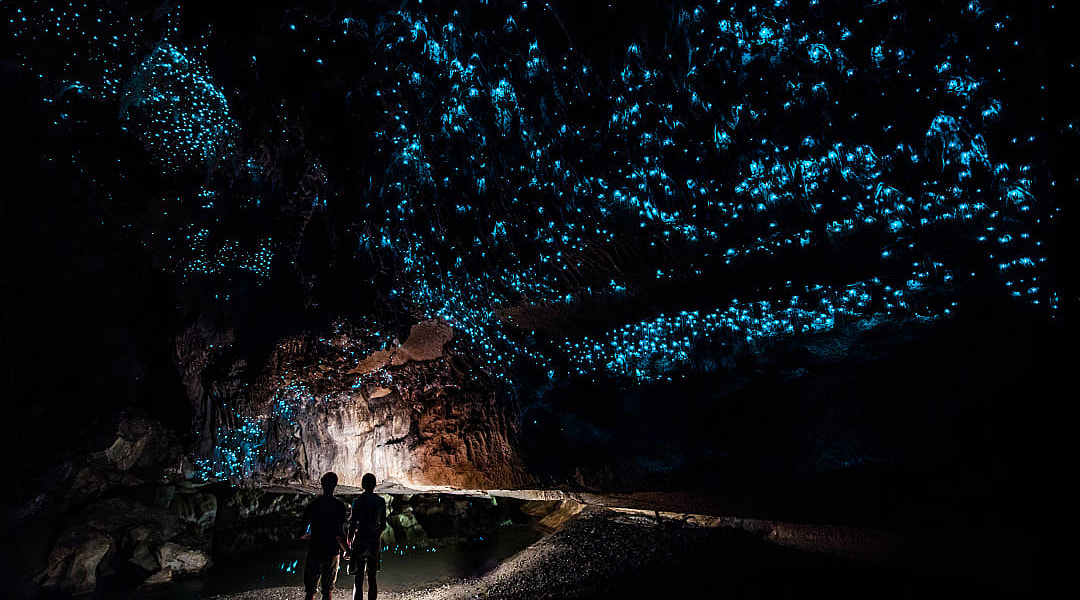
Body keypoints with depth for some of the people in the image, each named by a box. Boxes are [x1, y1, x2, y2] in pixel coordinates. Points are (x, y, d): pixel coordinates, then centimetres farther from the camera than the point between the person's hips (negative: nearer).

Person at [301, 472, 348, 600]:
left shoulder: (312, 506, -4)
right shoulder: (339, 506, -7)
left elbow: (303, 534, 0)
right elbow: (339, 534, -11)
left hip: (314, 550, 0)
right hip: (332, 551, 0)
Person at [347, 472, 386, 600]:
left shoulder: (358, 501, -9)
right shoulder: (381, 501, 1)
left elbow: (352, 524, -8)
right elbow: (383, 525, 7)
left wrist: (349, 544, 2)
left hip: (360, 540, -3)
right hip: (375, 542, 3)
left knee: (358, 579, 0)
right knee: (372, 577, 13)